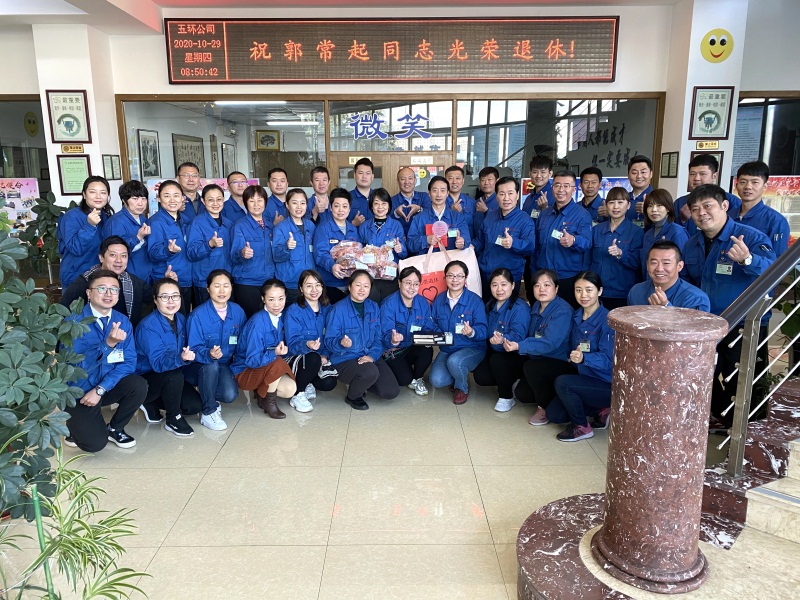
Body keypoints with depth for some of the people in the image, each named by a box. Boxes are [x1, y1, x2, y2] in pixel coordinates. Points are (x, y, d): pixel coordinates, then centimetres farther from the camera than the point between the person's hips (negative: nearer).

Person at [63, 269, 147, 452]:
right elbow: (75, 365, -26)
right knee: (95, 443, -19)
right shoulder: (74, 322, -16)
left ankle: (115, 428, 2)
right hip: (78, 392, -4)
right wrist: (108, 344, -40)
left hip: (107, 387, 4)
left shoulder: (122, 322, -4)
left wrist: (100, 389, -19)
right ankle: (76, 424, 17)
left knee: (138, 385, -25)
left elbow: (129, 361, -7)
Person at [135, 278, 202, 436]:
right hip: (144, 380, -7)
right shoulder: (148, 326, -24)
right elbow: (158, 362, -33)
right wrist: (180, 358, -51)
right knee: (174, 375, -35)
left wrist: (188, 355, -17)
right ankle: (173, 419, -11)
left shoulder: (181, 319, -2)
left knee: (195, 405, -8)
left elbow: (187, 348, 6)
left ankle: (152, 404, 15)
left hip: (170, 378, 7)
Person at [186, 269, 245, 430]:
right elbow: (194, 349, -18)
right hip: (197, 367, -3)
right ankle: (208, 413, -15)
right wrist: (209, 354, -39)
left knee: (230, 395, -25)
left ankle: (209, 396, 15)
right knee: (211, 365, -38)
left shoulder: (237, 311, -4)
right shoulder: (197, 315, -18)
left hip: (224, 364, 3)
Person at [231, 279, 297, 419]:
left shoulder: (280, 318, -5)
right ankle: (269, 402, -8)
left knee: (290, 389, -16)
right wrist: (275, 353, -39)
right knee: (279, 364, -32)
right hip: (245, 372, -6)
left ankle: (261, 392, 12)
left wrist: (282, 350, -16)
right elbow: (252, 360, -25)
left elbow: (283, 349, 6)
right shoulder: (257, 322, -25)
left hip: (266, 369, 6)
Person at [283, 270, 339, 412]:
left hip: (320, 359, 5)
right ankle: (298, 395, -13)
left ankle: (307, 383, 15)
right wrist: (307, 345, -41)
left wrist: (325, 355, -12)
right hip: (295, 357, -5)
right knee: (313, 358, -37)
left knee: (328, 383, -22)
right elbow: (293, 343, -19)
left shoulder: (327, 308, 2)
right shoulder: (293, 311, -13)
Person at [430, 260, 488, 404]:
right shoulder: (439, 300, 3)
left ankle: (462, 388, 0)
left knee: (454, 361, -35)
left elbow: (483, 331, -16)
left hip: (472, 349, -4)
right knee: (436, 381, -18)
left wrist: (472, 332, -38)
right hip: (446, 349, 4)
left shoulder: (475, 300, -11)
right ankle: (461, 374, 17)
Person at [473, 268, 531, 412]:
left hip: (517, 356, -7)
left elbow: (518, 336, -32)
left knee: (497, 360, -35)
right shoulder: (490, 306, 5)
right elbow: (486, 331, 12)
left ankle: (506, 397, -9)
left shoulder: (520, 308, -20)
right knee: (480, 376, -16)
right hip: (495, 353, 7)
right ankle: (510, 381, 15)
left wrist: (503, 340, -50)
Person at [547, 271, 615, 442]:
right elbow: (572, 347, 11)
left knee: (562, 382, -28)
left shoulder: (607, 320, -19)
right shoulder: (577, 316, 3)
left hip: (608, 385, -7)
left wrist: (583, 358, -41)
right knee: (553, 414, -1)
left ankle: (582, 427, -5)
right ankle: (600, 410, 15)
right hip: (585, 380, 8)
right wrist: (573, 356, -10)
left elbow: (608, 360, -25)